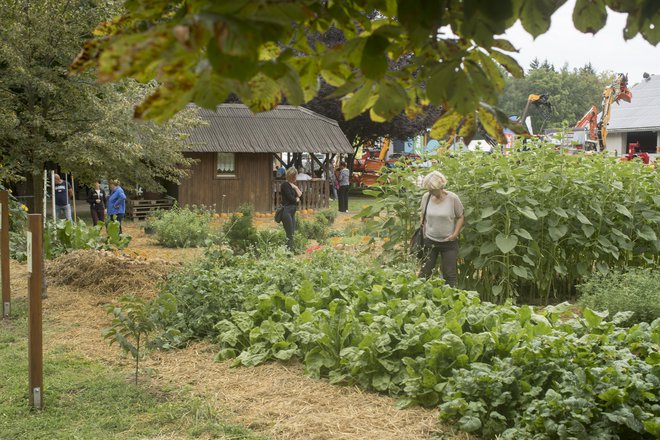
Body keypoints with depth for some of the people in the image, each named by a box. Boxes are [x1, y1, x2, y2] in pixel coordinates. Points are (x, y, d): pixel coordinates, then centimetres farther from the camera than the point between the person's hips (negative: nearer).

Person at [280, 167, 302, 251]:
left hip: (292, 211, 9)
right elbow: (290, 198, -16)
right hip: (287, 210, -9)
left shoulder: (293, 184, 16)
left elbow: (300, 195, 9)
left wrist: (296, 188, -5)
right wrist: (297, 200, 3)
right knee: (289, 234, -11)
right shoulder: (285, 184, -10)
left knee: (292, 234, 8)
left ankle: (291, 251, 11)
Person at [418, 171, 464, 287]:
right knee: (424, 272, 8)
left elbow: (460, 217, -4)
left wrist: (455, 234, -15)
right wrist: (424, 234, 6)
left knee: (449, 274, 6)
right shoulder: (426, 197, -6)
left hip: (449, 242, -2)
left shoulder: (452, 198, -14)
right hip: (430, 240, 2)